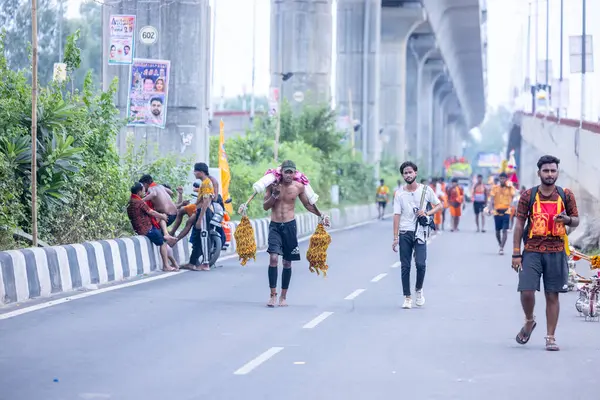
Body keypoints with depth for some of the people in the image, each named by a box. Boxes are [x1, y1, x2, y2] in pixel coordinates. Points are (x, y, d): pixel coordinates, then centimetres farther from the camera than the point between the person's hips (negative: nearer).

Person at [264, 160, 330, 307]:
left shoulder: (299, 187, -1)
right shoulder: (272, 185, -3)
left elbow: (307, 204, 15)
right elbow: (265, 206, -1)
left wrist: (321, 215, 10)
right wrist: (275, 194, -15)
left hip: (290, 226, 1)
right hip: (275, 226, -1)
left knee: (287, 262, 6)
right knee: (273, 258, -17)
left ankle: (283, 297, 17)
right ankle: (273, 294, -9)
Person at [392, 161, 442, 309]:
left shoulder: (426, 190, 2)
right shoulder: (399, 194, 4)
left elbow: (439, 205, 9)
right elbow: (397, 215, 1)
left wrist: (427, 213, -11)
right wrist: (395, 238, -5)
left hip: (420, 232, -1)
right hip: (404, 233, 1)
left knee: (420, 264, -12)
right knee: (405, 266, 1)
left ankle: (419, 289, 15)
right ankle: (407, 297, 9)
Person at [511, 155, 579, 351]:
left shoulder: (566, 195, 5)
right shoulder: (528, 195, 2)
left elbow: (576, 221, 12)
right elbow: (519, 224, 3)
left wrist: (567, 219, -14)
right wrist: (516, 253, -1)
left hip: (556, 252, 1)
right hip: (532, 251, -1)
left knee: (552, 295, 2)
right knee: (526, 291, -10)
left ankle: (550, 337, 11)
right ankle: (529, 321, 20)